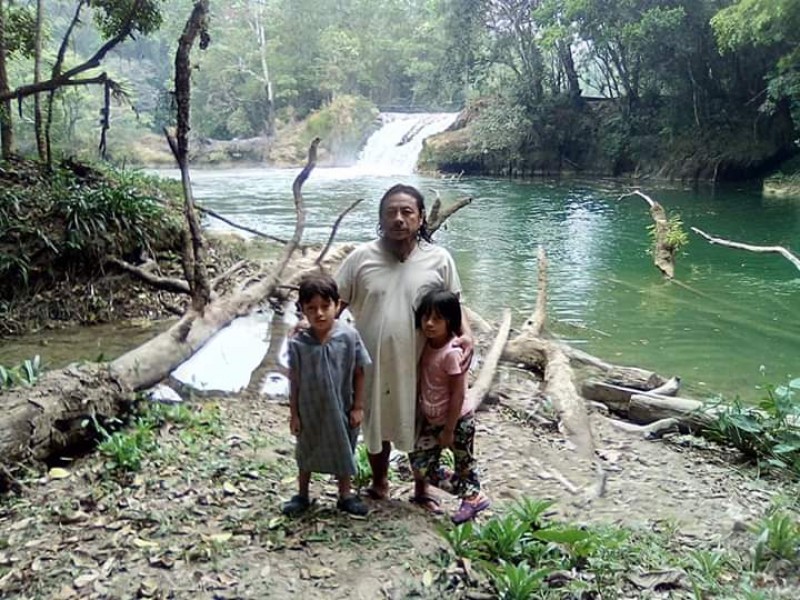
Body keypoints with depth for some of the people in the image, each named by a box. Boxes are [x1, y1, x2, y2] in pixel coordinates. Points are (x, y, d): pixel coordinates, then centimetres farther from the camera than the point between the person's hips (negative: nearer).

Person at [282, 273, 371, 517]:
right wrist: (293, 414, -3)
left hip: (341, 409, 0)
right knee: (306, 453, 20)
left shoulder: (349, 336, -17)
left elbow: (359, 374, -8)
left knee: (343, 451, 18)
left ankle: (345, 495, 38)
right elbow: (294, 381, -7)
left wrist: (358, 406, -5)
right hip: (310, 410, 0)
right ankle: (302, 495, 40)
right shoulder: (298, 343, -16)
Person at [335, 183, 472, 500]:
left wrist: (466, 335, -15)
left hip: (421, 365, 0)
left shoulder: (439, 259, -5)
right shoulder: (361, 257, -6)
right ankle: (379, 481, 44)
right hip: (373, 365, 0)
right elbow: (336, 302, -2)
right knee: (376, 426, 19)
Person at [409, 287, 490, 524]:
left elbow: (458, 394, -21)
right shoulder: (428, 345, -2)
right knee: (421, 465, 7)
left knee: (465, 465, 9)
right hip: (432, 420, 7)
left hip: (457, 421, -7)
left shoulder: (451, 352, -24)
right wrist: (422, 415, 11)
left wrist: (448, 430, -16)